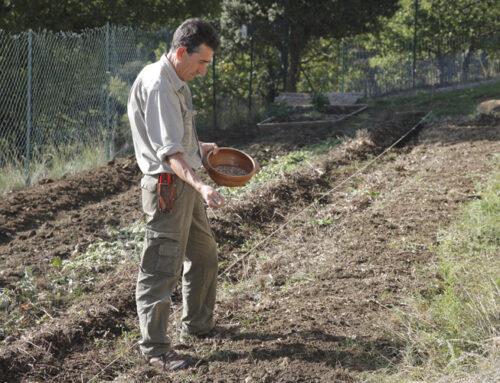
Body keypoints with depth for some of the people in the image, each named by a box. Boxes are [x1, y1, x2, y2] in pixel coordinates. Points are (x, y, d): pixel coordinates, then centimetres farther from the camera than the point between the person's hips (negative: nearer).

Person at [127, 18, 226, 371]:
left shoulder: (176, 83, 12)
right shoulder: (156, 85, -20)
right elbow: (167, 150, -28)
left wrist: (197, 147, 31)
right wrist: (200, 185, -38)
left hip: (185, 183, 11)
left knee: (204, 254, 21)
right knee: (162, 269, -5)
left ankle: (198, 323, 38)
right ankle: (155, 348, 3)